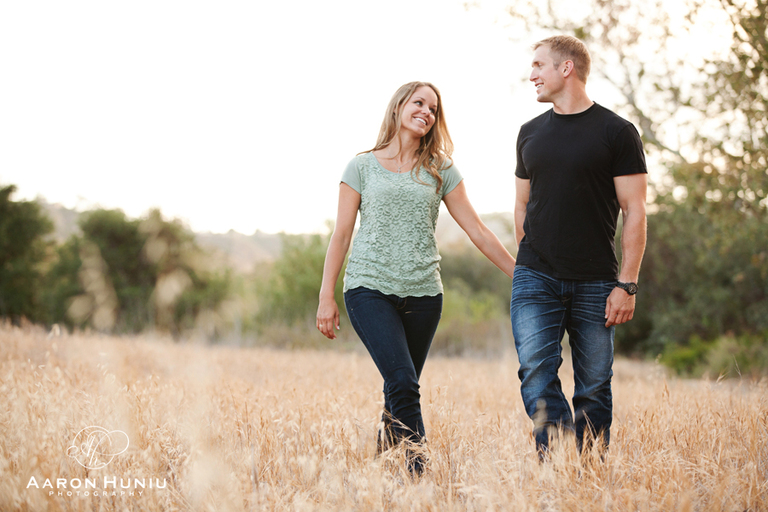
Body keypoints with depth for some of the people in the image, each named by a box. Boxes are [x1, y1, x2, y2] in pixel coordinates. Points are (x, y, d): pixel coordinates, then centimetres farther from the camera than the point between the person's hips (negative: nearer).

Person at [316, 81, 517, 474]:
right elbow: (341, 235, 6)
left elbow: (477, 231, 10)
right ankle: (418, 468, -16)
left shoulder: (441, 172, 11)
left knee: (399, 391, 4)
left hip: (423, 294, 3)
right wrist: (326, 296, 2)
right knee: (403, 383, -18)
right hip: (370, 290, -3)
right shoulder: (362, 168, 6)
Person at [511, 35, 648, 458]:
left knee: (594, 388, 2)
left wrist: (626, 284, -9)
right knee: (536, 371, -14)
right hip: (536, 280, 3)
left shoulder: (616, 132, -1)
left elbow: (634, 213, -3)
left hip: (595, 284, -3)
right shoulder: (531, 133, 13)